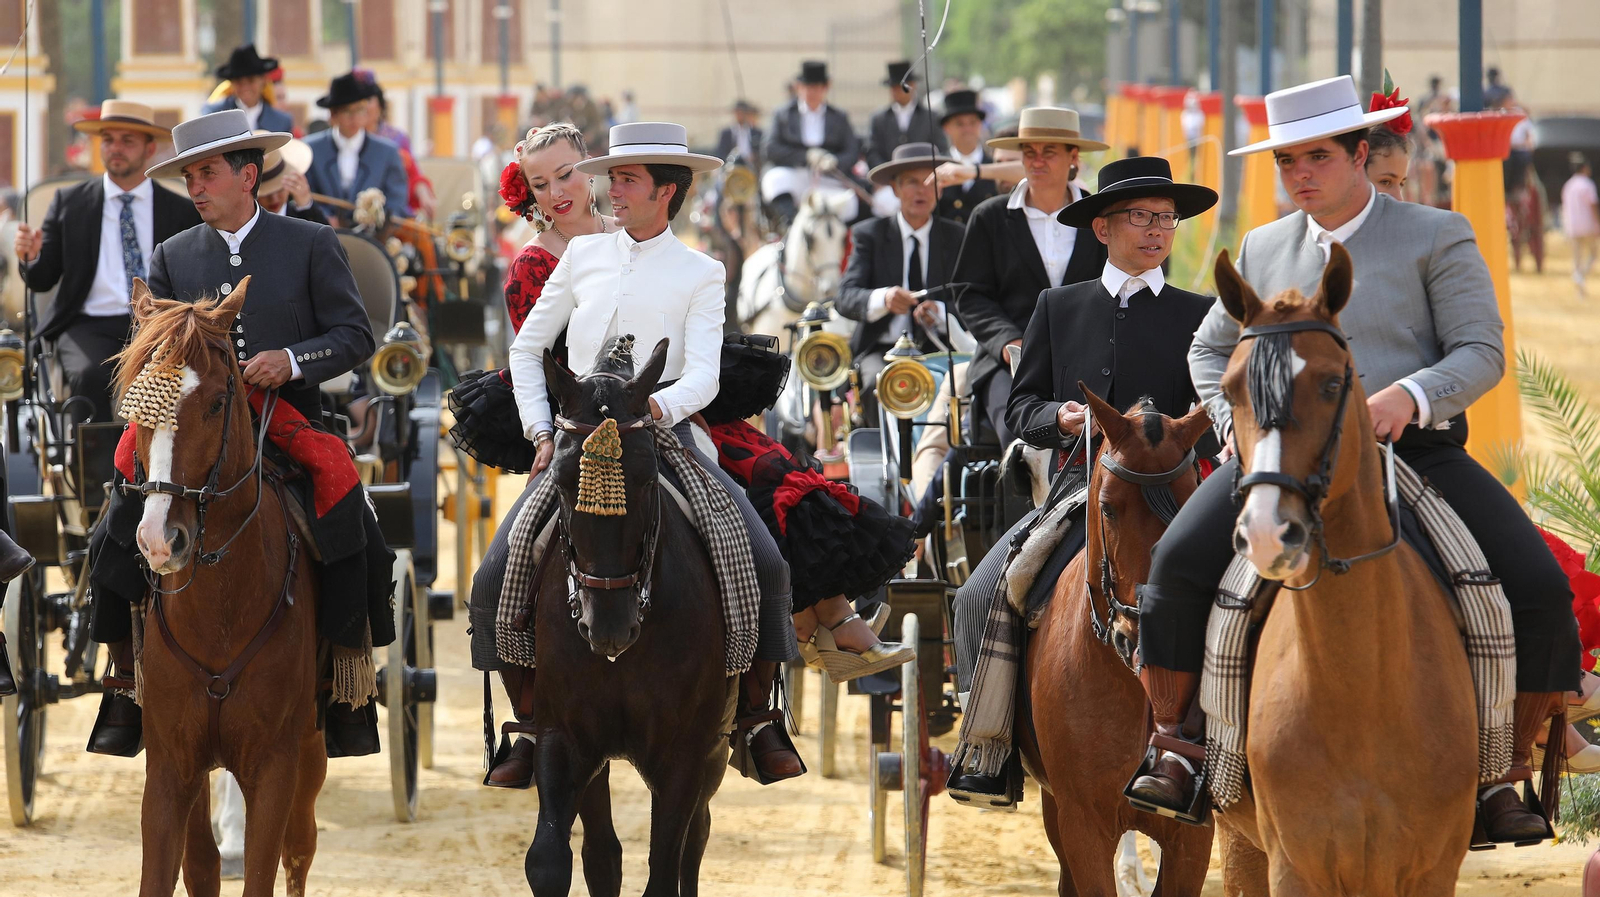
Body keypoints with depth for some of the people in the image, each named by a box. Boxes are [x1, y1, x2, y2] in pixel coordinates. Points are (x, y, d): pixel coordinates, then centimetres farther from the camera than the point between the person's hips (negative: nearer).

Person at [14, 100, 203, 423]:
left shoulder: (182, 211, 11)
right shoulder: (70, 203, 12)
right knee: (91, 375, -33)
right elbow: (42, 280, 11)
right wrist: (31, 257, -11)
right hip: (91, 326, 0)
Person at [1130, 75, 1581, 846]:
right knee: (1179, 561, -24)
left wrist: (1411, 394, -24)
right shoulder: (1263, 249, 17)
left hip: (1419, 450, -2)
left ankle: (1502, 775, -5)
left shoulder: (1437, 237, 4)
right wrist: (1233, 420, 6)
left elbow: (1482, 353, -4)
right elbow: (1211, 347, 27)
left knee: (1539, 588, -21)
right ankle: (1172, 748, -10)